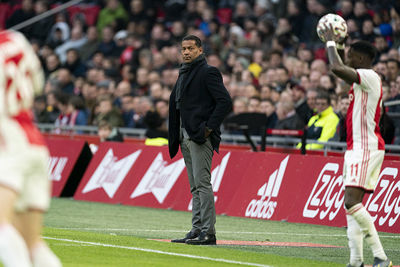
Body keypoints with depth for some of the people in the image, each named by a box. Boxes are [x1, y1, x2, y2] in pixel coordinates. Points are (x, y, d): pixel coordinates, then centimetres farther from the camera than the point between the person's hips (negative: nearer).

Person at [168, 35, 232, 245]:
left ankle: (208, 232, -14)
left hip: (201, 136, -9)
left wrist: (209, 127, -18)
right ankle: (197, 230, 11)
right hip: (185, 137, 9)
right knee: (195, 187, 9)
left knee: (202, 183, -13)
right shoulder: (184, 74, 20)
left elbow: (225, 102, -15)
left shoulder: (208, 72, -7)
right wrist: (177, 137, 15)